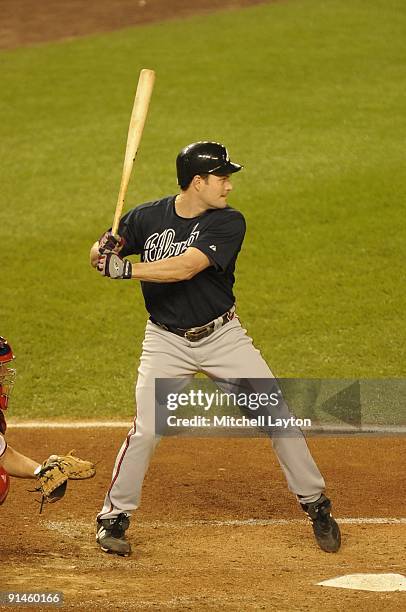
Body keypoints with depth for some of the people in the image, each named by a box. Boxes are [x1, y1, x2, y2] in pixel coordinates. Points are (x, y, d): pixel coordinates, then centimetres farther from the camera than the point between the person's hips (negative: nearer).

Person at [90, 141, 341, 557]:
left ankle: (315, 504, 15)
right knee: (146, 429, -13)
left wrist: (127, 268, -34)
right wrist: (106, 249, -25)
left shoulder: (228, 223, -14)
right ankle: (113, 517, 5)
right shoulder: (147, 218, -8)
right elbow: (98, 259, -1)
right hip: (166, 342, 0)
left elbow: (185, 267, -27)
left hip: (222, 337, 1)